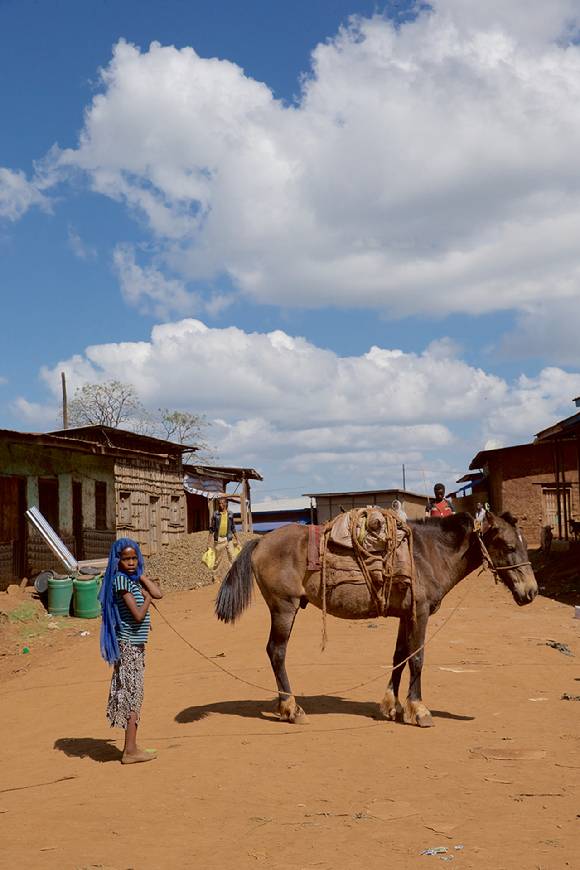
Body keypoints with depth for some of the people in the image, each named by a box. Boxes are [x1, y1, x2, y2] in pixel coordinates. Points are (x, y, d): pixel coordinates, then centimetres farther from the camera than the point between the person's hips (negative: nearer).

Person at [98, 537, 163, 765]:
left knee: (133, 694, 12)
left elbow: (158, 593, 0)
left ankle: (131, 746, 20)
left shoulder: (133, 579, 10)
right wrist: (147, 599, -5)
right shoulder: (121, 580, -16)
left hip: (136, 644, 9)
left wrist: (140, 576, 0)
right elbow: (137, 615, -21)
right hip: (129, 645, -9)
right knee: (132, 694, -5)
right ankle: (130, 750, 0)